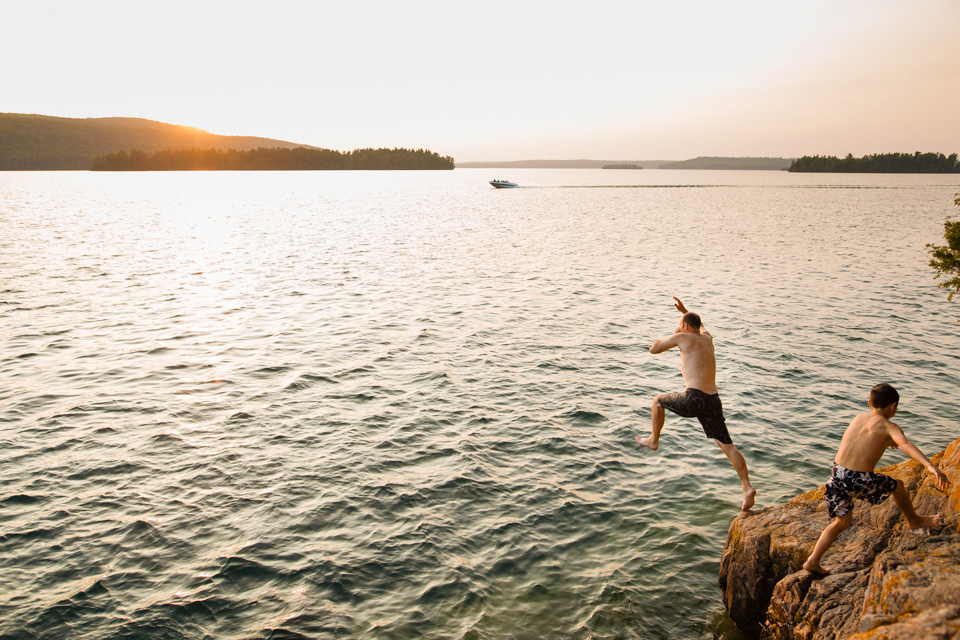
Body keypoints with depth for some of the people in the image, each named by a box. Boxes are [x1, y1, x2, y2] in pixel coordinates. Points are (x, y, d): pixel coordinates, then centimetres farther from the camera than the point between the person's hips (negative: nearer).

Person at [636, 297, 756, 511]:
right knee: (727, 445, 6)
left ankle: (653, 440, 33)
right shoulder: (707, 338, 20)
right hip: (714, 400, 6)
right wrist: (685, 310, 52)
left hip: (694, 399, -6)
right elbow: (700, 325, 46)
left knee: (658, 401, 22)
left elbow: (654, 349, 11)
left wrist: (672, 337, 24)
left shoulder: (682, 337, 1)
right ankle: (747, 487, -5)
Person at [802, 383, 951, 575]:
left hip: (837, 475, 5)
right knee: (898, 486, 25)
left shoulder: (858, 418, 14)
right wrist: (931, 467, -34)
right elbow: (906, 445, -24)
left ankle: (813, 561, 14)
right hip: (860, 480, -5)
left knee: (842, 522, 21)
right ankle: (914, 521, 49)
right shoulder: (889, 427, -4)